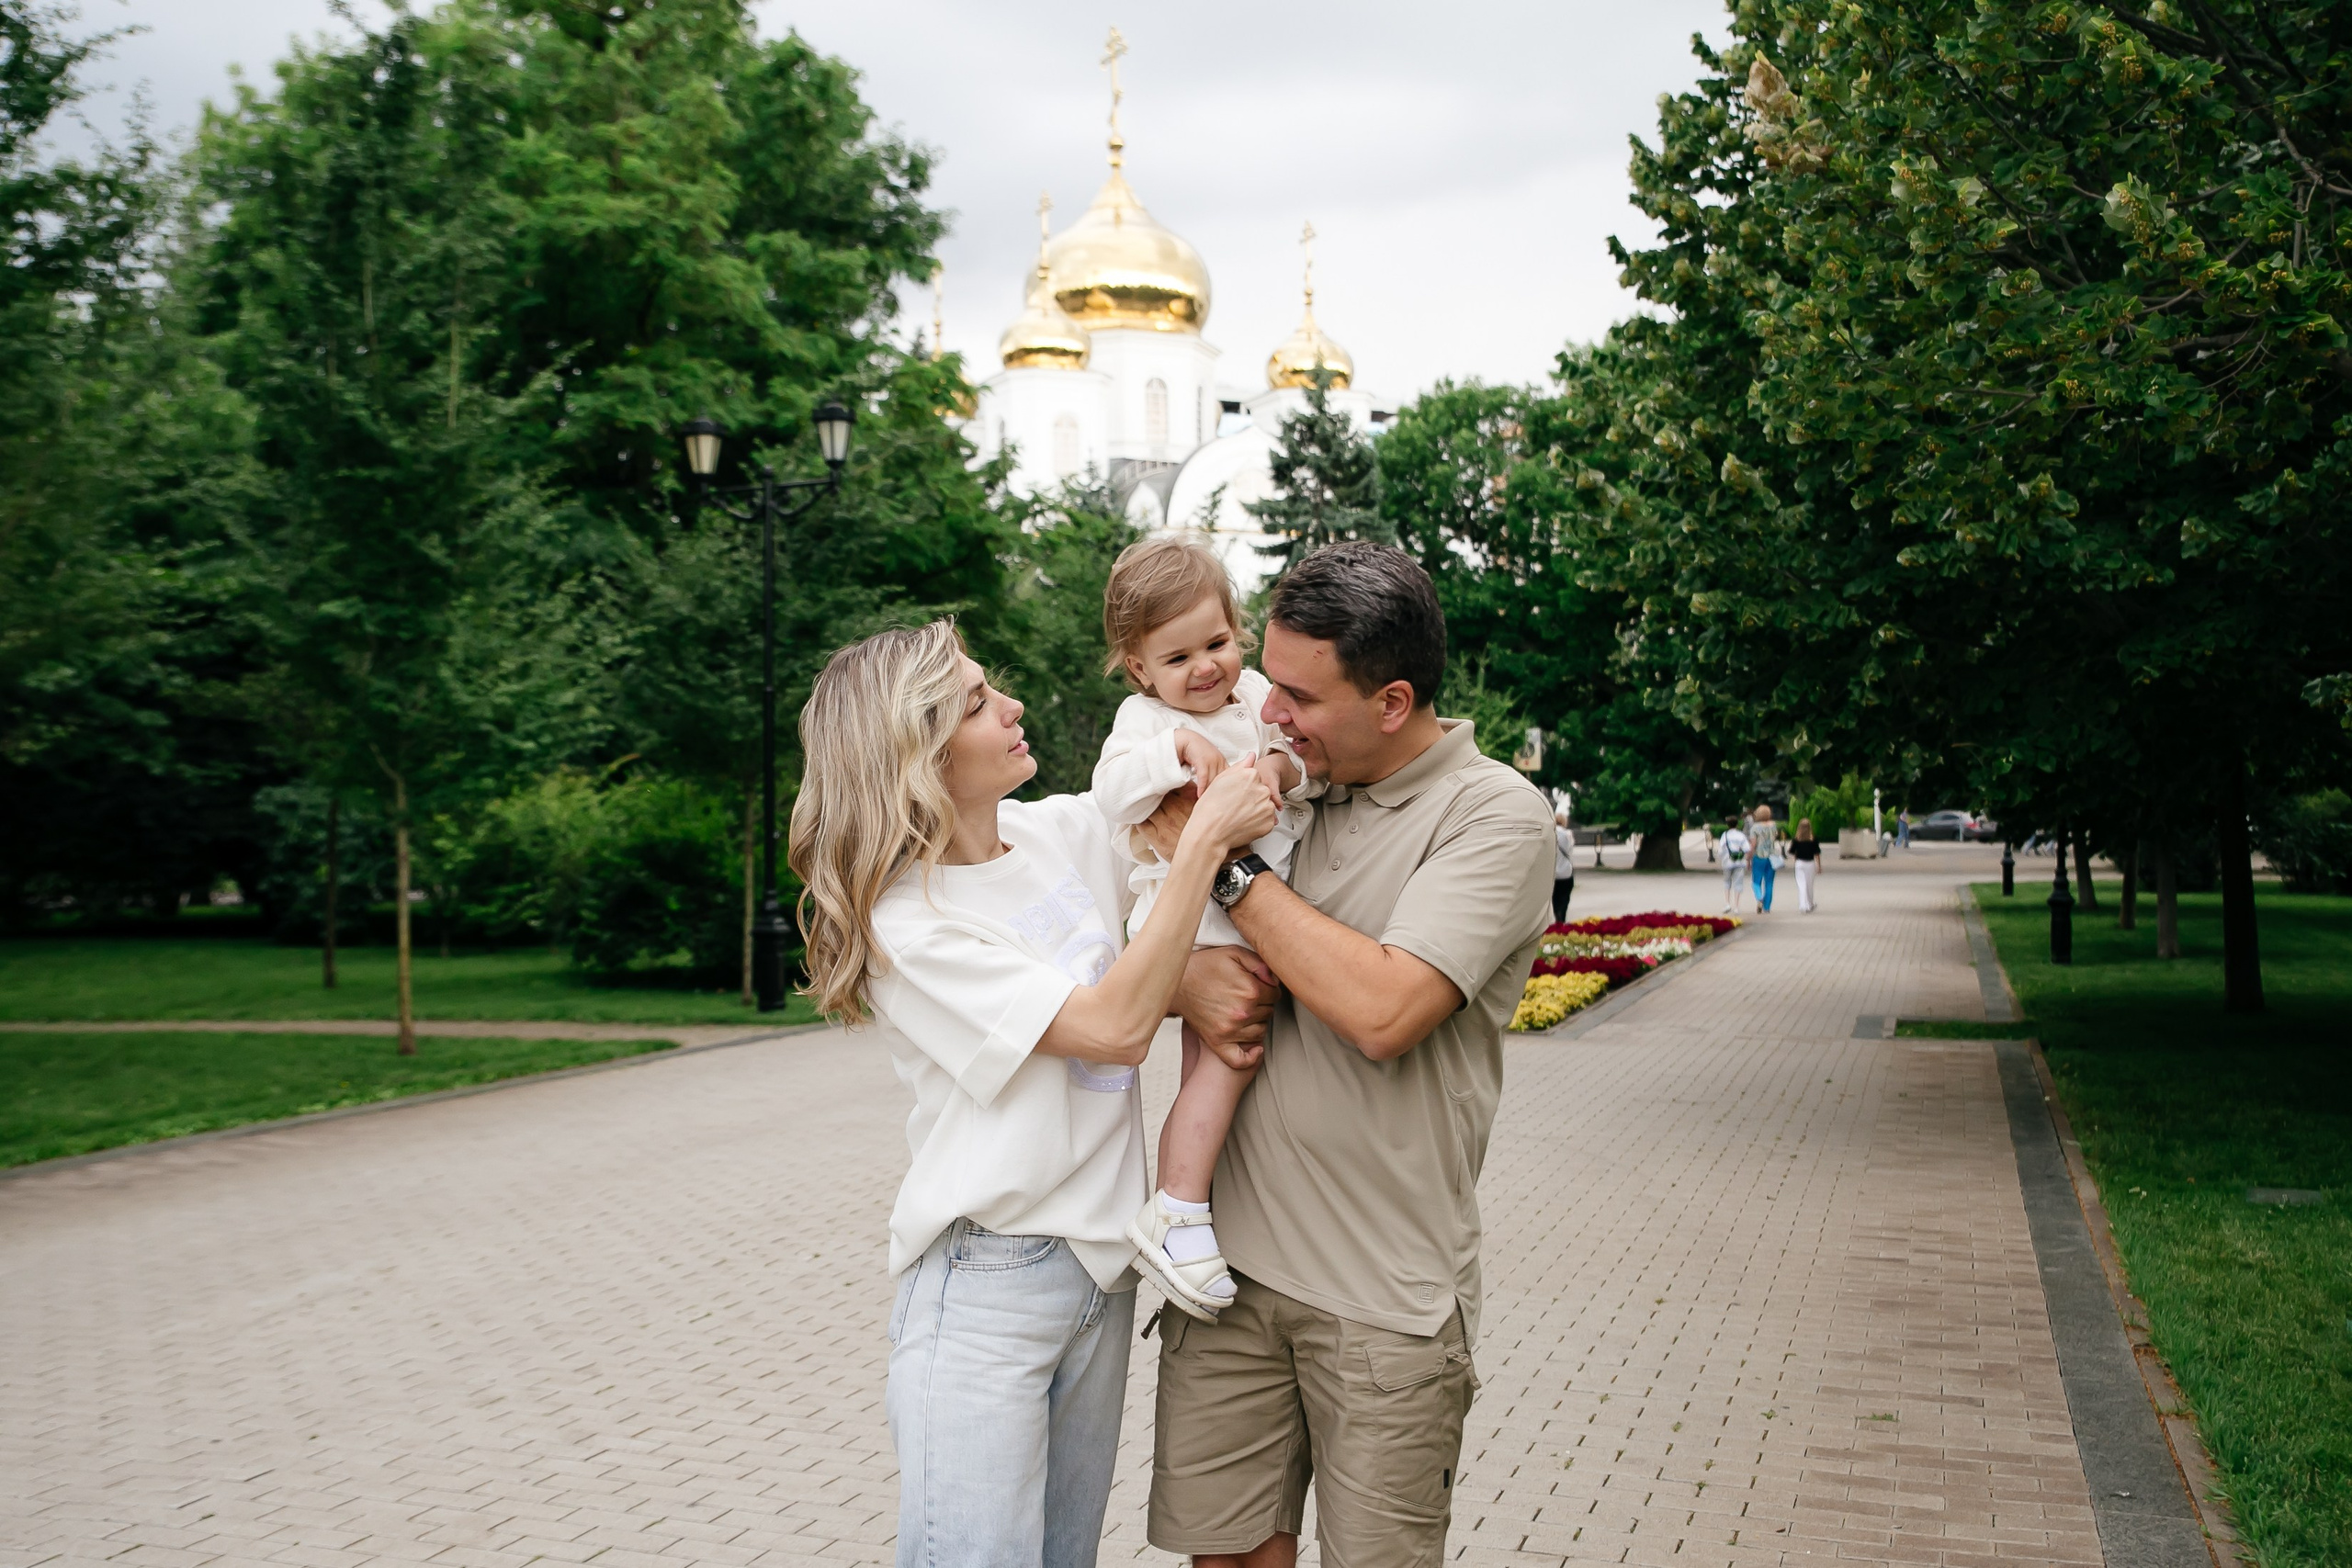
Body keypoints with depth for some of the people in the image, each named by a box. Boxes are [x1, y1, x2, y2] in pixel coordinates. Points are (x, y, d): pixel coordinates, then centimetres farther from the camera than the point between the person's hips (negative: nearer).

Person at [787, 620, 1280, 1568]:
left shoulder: (1065, 831, 5)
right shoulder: (906, 925, -16)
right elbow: (1115, 1027, -22)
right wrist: (1205, 840, -22)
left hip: (1101, 1263, 7)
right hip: (986, 1280, -7)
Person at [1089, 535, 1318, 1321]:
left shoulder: (1259, 698, 13)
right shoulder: (1143, 718, -2)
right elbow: (1112, 789, -18)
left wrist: (1285, 766, -18)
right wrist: (1176, 748, -31)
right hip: (1190, 916, -6)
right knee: (1229, 1052, -18)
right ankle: (1174, 1216, -13)